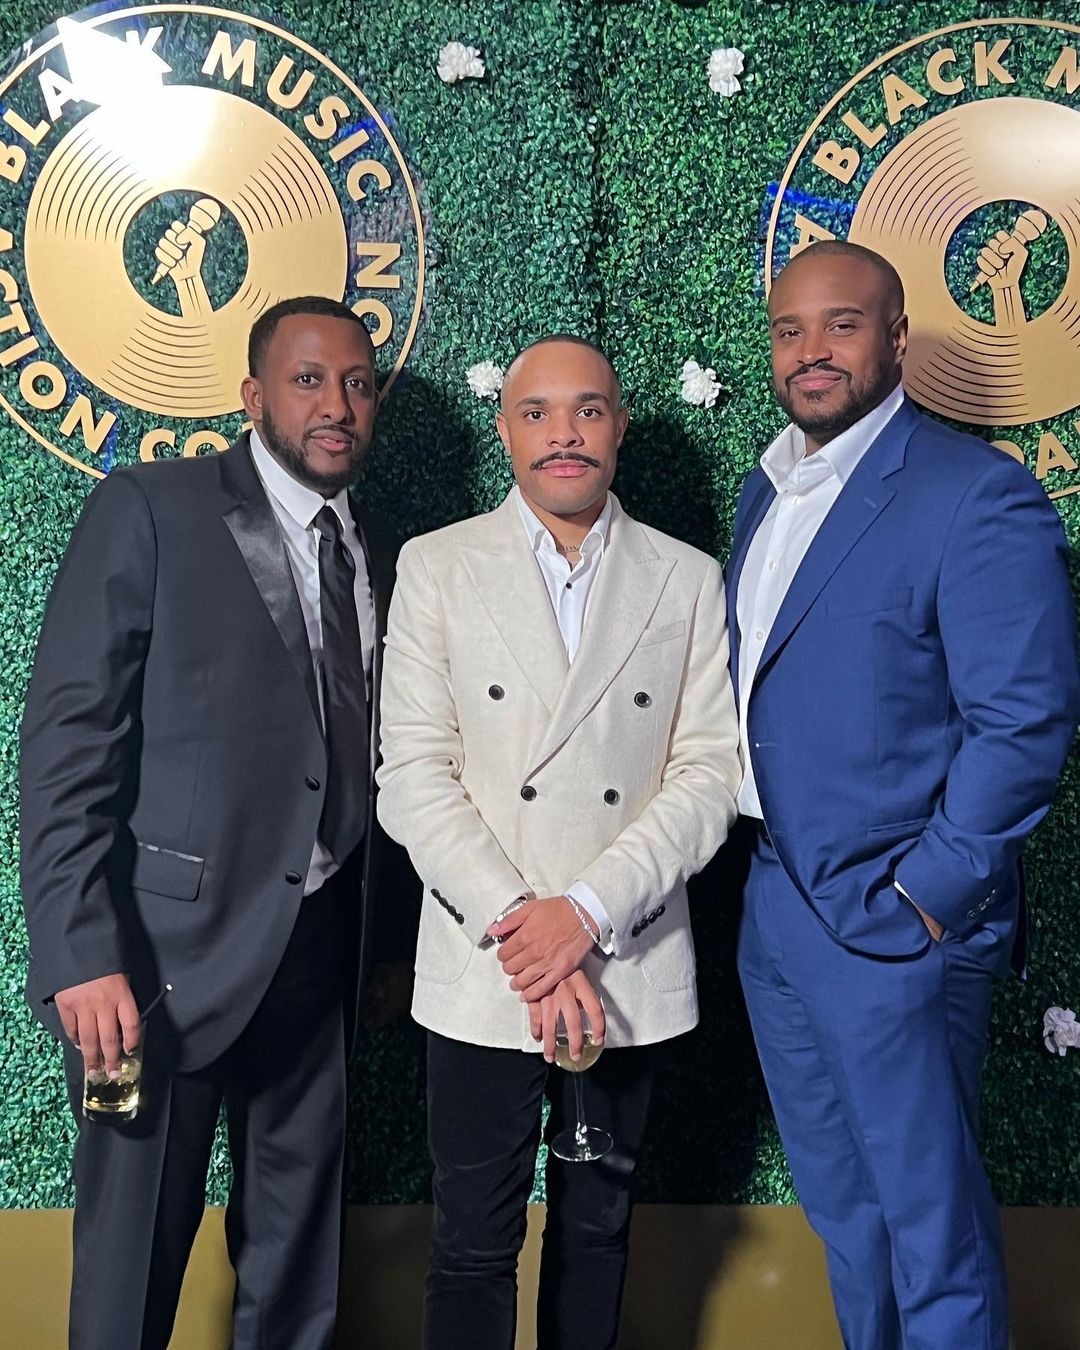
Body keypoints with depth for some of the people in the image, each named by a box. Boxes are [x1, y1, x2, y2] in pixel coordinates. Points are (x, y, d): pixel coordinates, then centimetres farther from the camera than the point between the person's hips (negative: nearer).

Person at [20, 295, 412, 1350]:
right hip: (168, 948, -5)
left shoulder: (380, 554, 10)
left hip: (323, 953, 5)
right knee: (133, 1253, 7)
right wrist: (81, 953, -18)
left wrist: (385, 943, 11)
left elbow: (373, 760, 12)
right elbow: (68, 738, -12)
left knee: (298, 1252, 16)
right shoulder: (149, 509, -6)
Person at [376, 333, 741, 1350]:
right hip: (481, 972, -1)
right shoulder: (437, 568, 1)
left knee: (596, 1230, 17)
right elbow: (414, 773, -5)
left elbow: (707, 776, -3)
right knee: (473, 1247, 7)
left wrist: (587, 910, -15)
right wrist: (519, 925, -15)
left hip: (630, 969, 1)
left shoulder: (688, 582, 3)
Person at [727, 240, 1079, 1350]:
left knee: (930, 1225, 8)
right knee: (840, 1210, 23)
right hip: (774, 909, 8)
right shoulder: (766, 491, 11)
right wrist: (762, 859, 10)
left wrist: (928, 893, -17)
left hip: (894, 925, -8)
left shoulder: (977, 495, -14)